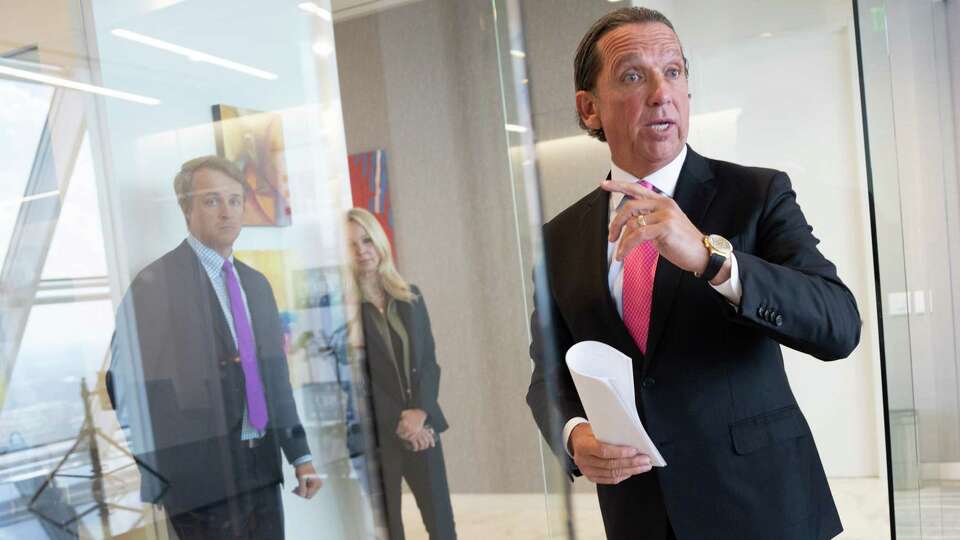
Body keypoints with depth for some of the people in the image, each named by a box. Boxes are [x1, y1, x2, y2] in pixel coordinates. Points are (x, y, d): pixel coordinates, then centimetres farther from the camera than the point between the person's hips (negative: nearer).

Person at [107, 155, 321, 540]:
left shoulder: (256, 283, 12)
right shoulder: (154, 284, -10)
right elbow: (130, 389, -12)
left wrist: (300, 455, 11)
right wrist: (154, 483, -12)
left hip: (262, 468, 7)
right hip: (203, 476, -6)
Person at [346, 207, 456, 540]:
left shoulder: (410, 297, 9)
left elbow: (429, 360, 7)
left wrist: (421, 411, -9)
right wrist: (398, 424, -11)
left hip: (422, 426, 5)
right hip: (376, 433, -4)